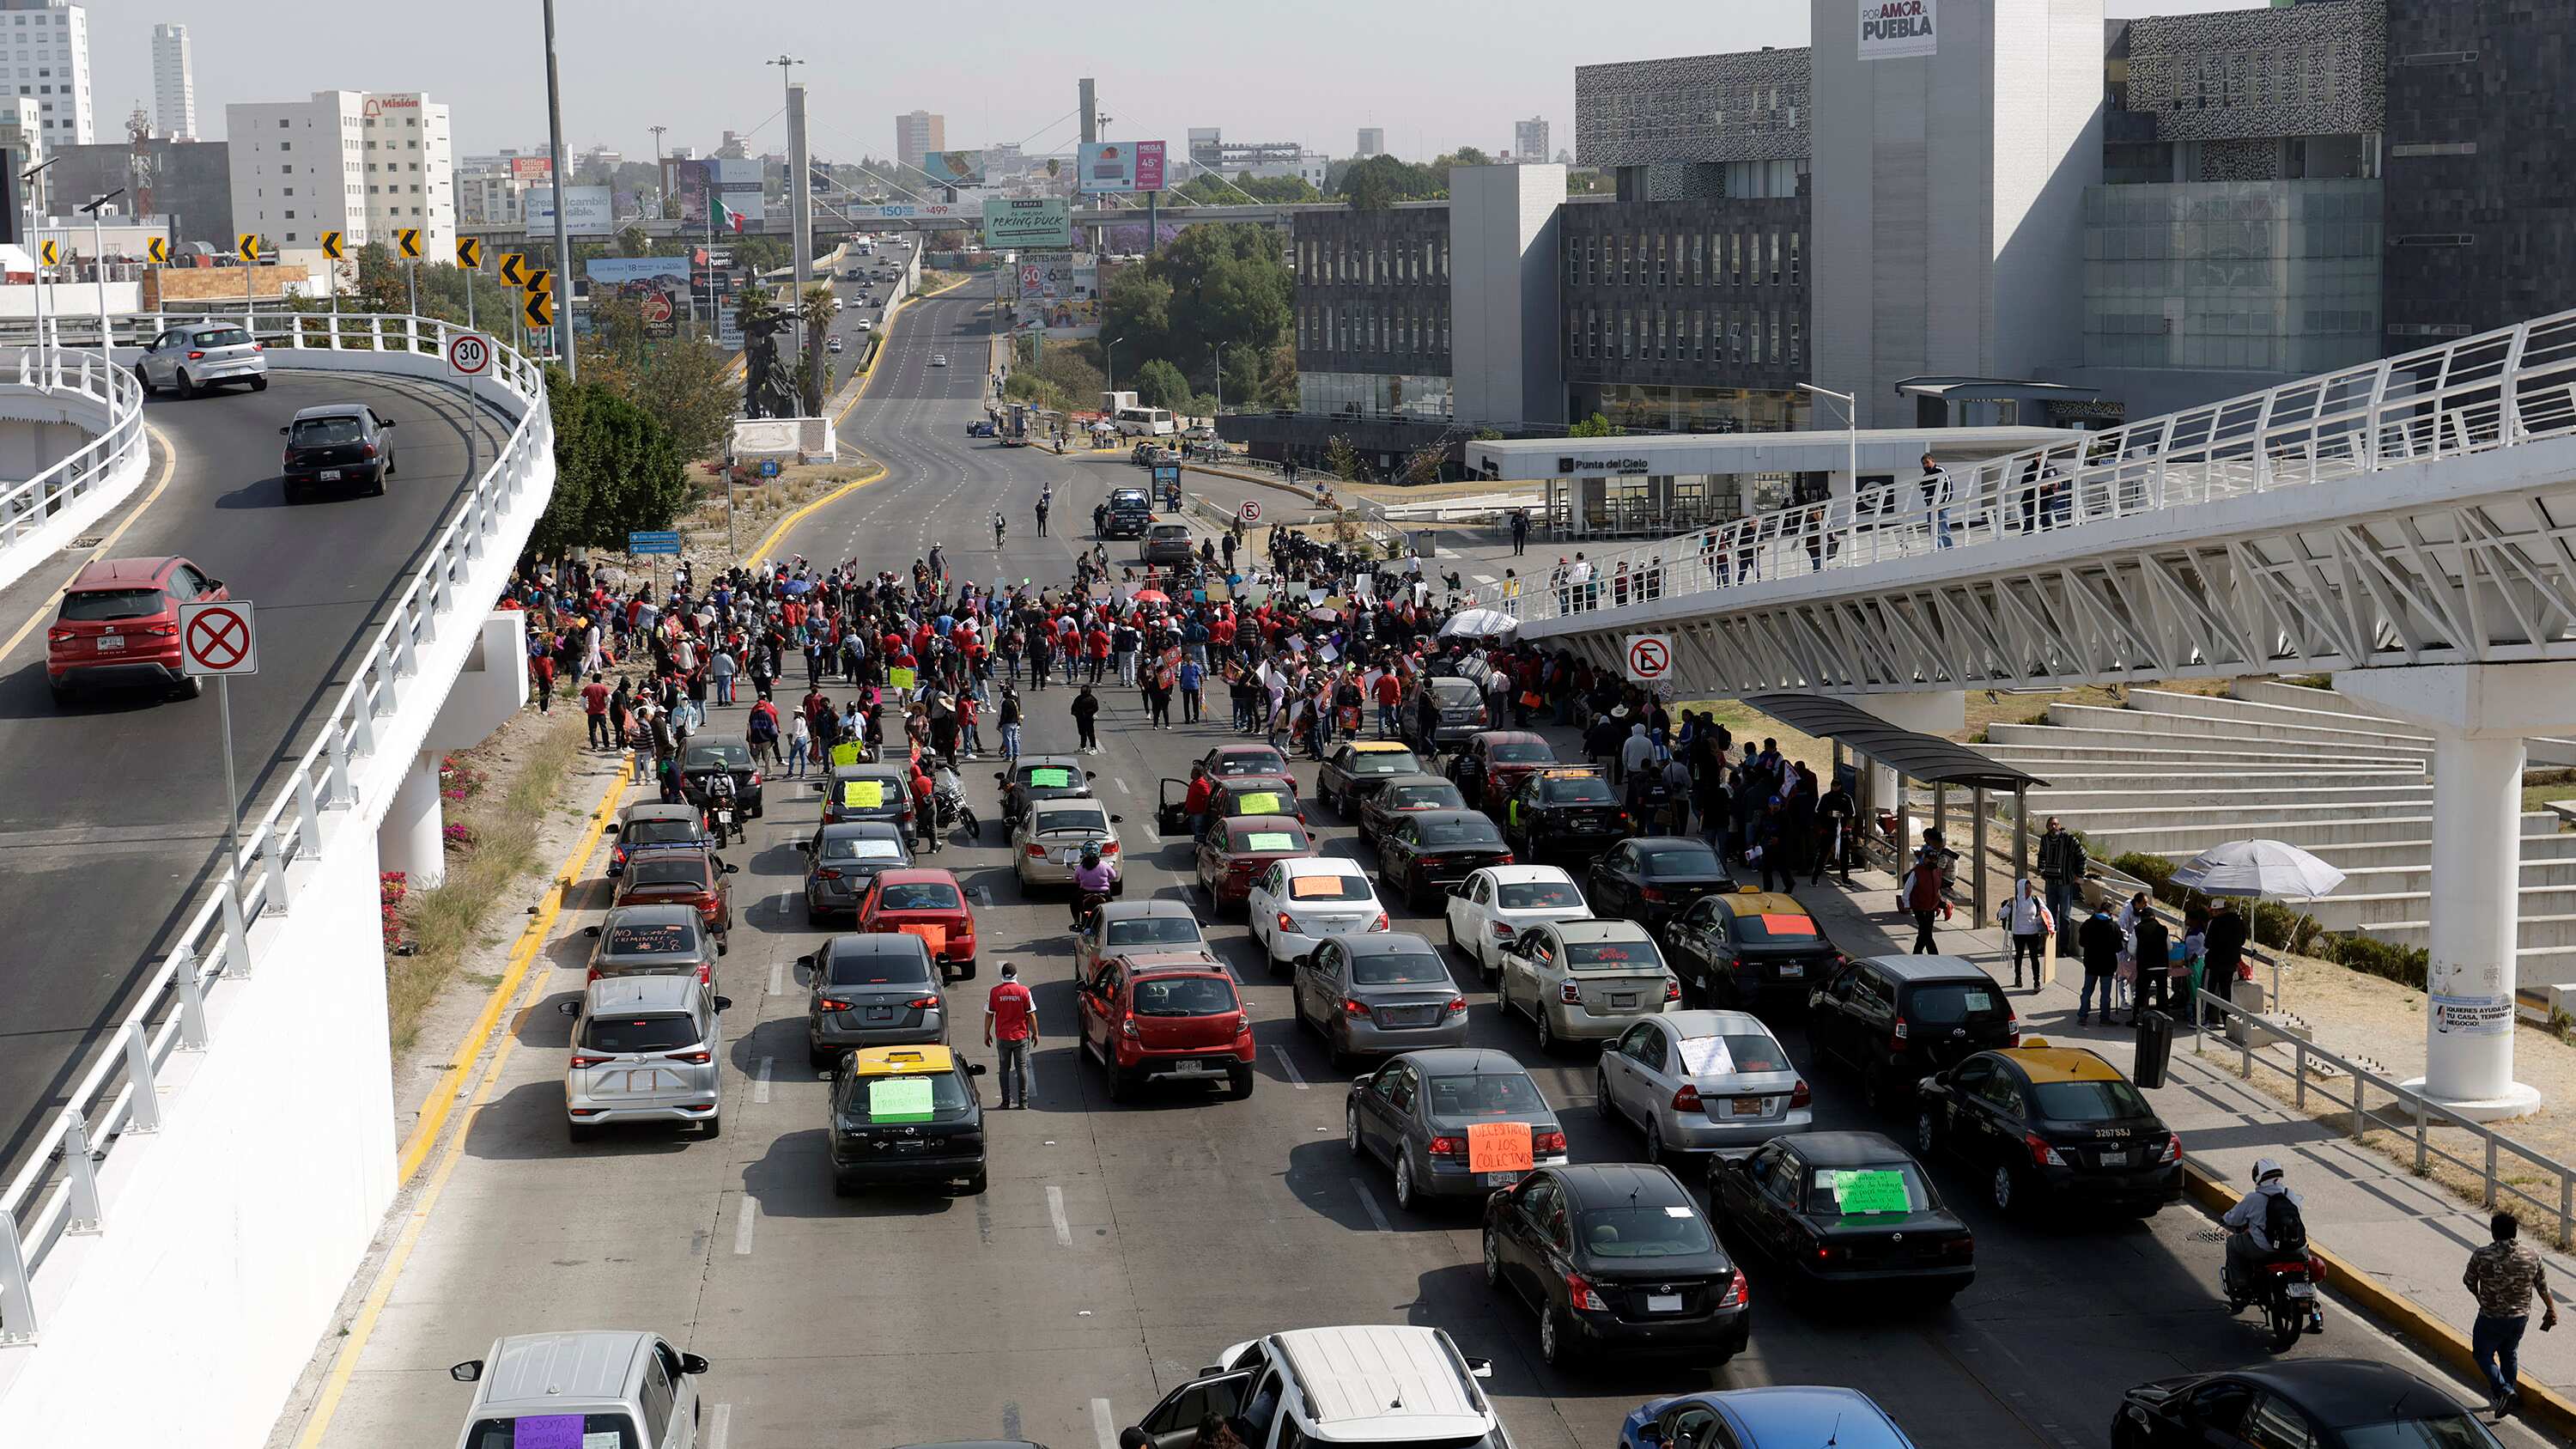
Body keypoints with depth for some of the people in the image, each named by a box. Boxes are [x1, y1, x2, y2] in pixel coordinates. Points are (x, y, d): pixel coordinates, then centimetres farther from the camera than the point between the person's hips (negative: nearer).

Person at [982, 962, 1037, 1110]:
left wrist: (987, 1034, 10)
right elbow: (1031, 1015, -4)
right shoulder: (1024, 992, -7)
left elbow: (989, 1014, -2)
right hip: (1021, 1036, -1)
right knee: (1022, 1068, 6)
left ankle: (1006, 1102, 9)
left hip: (1002, 1037, 1)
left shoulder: (994, 992, -6)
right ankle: (1023, 1102, 5)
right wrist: (1035, 1033, 7)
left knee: (1004, 1069, 10)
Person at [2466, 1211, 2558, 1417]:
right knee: (2510, 1354, 25)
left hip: (2492, 1318, -4)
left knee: (2483, 1354, 15)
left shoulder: (2482, 1256, -19)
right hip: (2521, 1317, 4)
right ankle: (2509, 1393, 37)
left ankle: (2503, 1391, -2)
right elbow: (2543, 1287, 2)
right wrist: (2551, 1310, 18)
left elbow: (2469, 1282, -3)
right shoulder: (2532, 1255, -10)